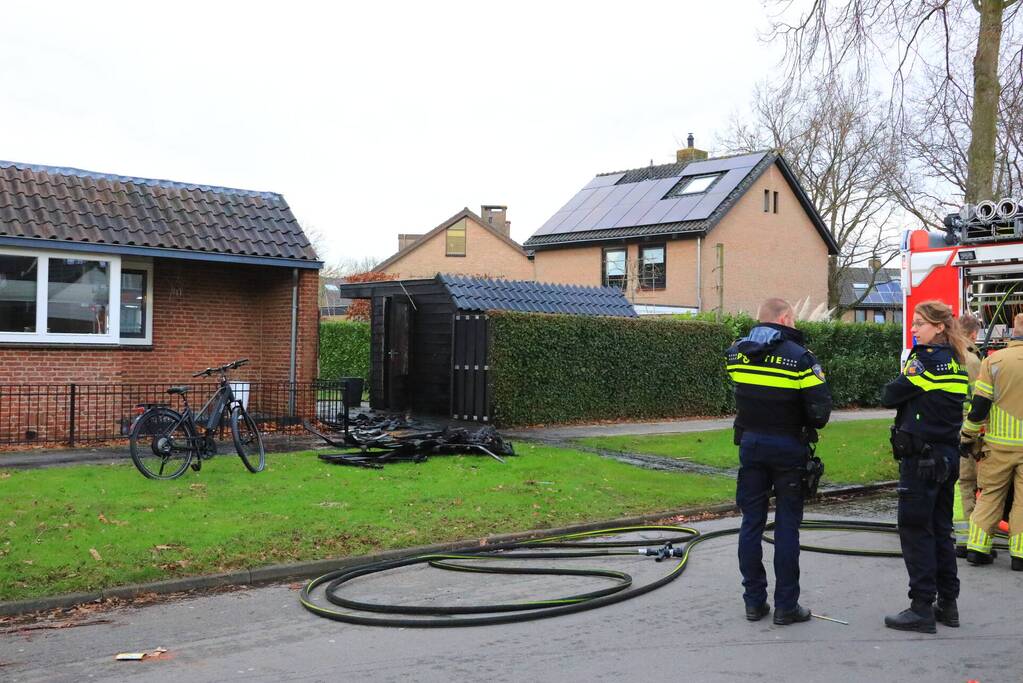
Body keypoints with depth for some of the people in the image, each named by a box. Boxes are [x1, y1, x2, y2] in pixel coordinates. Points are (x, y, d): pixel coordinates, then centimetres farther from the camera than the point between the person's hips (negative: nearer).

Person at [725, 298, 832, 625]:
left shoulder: (737, 352, 1)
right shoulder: (798, 356, -13)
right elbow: (820, 409, -16)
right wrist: (811, 425, 4)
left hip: (750, 443, 4)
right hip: (788, 446, -4)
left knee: (751, 521, 10)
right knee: (786, 526, 3)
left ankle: (754, 601, 15)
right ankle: (786, 606, 8)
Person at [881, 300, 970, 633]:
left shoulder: (926, 359, -15)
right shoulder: (956, 362, 12)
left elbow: (890, 396, -13)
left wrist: (902, 378, 3)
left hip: (921, 456, -9)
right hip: (948, 456, 9)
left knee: (915, 530, -3)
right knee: (940, 530, 14)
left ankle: (922, 609, -1)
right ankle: (947, 603, 19)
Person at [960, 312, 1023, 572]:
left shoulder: (994, 360, -4)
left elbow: (979, 405, -4)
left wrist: (968, 436, 5)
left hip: (999, 443, 1)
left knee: (990, 494, 12)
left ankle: (977, 548, 9)